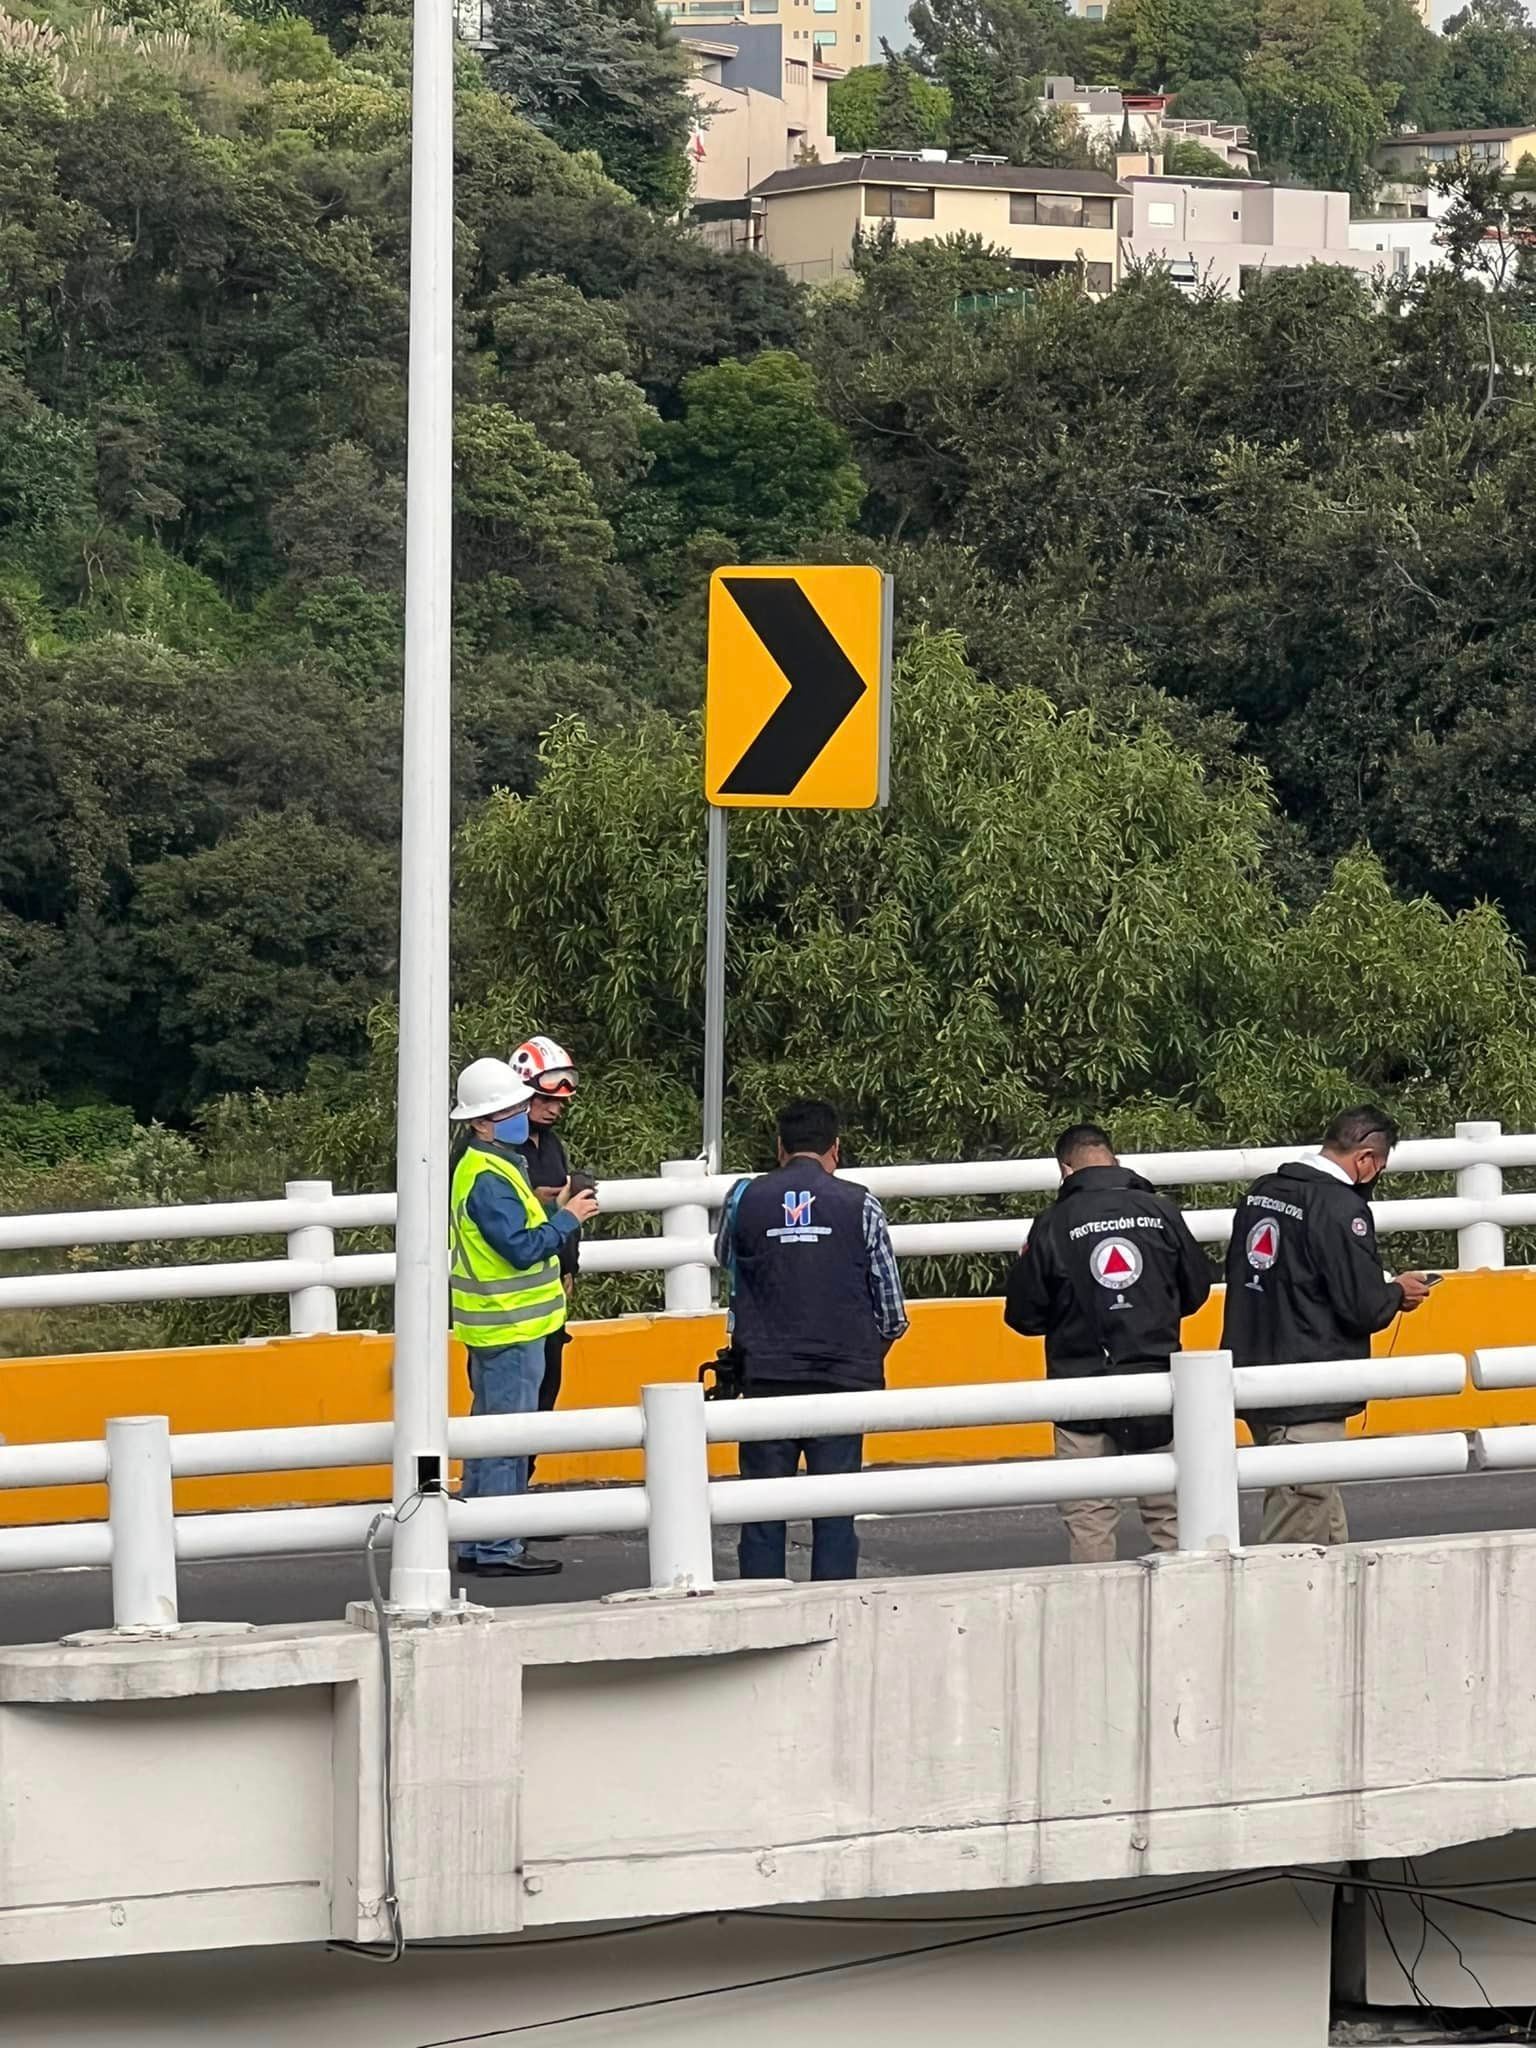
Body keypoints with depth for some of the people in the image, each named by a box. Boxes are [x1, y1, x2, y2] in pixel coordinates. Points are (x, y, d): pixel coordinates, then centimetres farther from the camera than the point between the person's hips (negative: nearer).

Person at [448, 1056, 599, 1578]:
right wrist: (567, 1219, -14)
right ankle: (498, 1549, -4)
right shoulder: (488, 1178, -19)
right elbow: (521, 1248, -24)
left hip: (497, 1325, 11)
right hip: (509, 1327, -11)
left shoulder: (487, 1166, 14)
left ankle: (477, 1545, 21)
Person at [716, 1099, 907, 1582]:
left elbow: (725, 1257, 22)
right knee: (835, 1514, 3)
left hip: (766, 1376, 1)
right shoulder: (858, 1206, -2)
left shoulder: (746, 1199, 0)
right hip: (843, 1378, -1)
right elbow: (892, 1310, 2)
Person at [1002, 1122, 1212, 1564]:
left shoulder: (1053, 1224, -7)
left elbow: (1023, 1314, -2)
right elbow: (1196, 1289, 9)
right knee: (1169, 1510, 10)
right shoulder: (1162, 1212, 0)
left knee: (1089, 1518, 2)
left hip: (1083, 1383, -2)